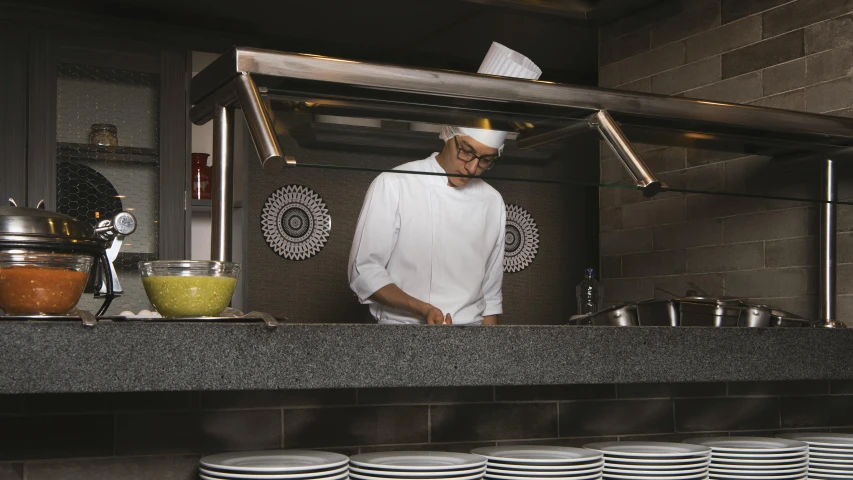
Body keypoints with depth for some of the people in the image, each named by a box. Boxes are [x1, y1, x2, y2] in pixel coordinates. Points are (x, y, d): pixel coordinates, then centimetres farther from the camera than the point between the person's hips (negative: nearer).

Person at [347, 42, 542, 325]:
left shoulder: (493, 202, 11)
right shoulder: (394, 185, -2)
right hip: (403, 324, -3)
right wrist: (424, 310, -15)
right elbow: (364, 273, -4)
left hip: (471, 324, 3)